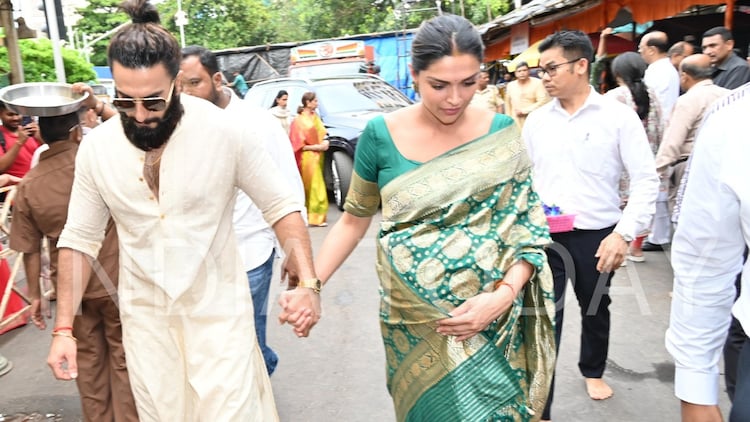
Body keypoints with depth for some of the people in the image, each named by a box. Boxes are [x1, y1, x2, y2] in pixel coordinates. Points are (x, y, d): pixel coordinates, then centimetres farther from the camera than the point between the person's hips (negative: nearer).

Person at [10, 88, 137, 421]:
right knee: (122, 356, 10)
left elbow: (30, 250, -1)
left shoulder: (29, 185, -6)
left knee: (89, 358, 18)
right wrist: (96, 106, -6)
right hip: (114, 280, -3)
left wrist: (35, 294, 10)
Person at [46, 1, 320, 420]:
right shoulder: (96, 147, -5)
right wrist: (64, 328, 0)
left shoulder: (228, 132, -16)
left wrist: (307, 282, -21)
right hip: (144, 317, 4)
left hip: (218, 311, -3)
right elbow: (79, 239, 3)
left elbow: (282, 206, -9)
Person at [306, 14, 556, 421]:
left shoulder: (501, 132, -6)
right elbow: (354, 219, 3)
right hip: (414, 321, 0)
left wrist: (504, 294, -17)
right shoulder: (381, 134, -8)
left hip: (491, 317, 1)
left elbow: (528, 225, -3)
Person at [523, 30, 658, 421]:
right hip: (544, 236, 1)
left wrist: (624, 233, -17)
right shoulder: (536, 120, 2)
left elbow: (646, 179, -8)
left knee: (595, 310, 21)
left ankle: (593, 370, 48)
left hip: (597, 237, -1)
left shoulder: (618, 116, -7)